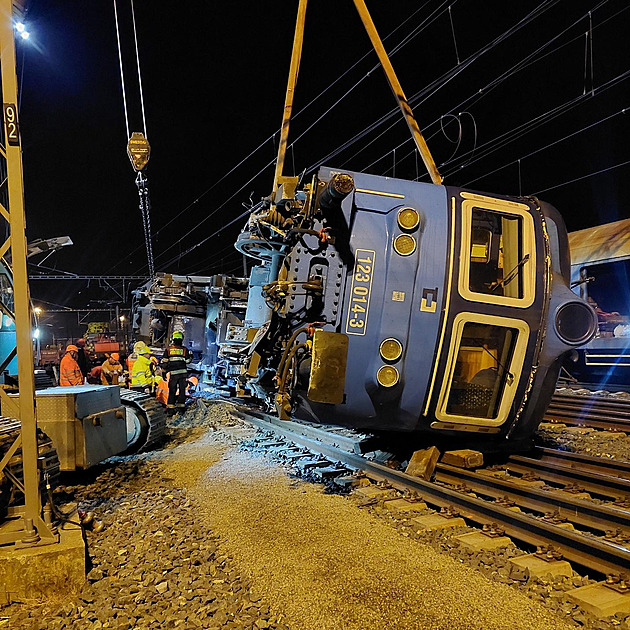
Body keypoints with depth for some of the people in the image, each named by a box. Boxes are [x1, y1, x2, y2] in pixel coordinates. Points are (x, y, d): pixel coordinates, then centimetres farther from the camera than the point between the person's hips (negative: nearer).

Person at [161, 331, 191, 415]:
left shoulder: (168, 349, 2)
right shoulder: (184, 349, 1)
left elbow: (164, 361, 2)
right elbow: (187, 361, 7)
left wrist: (164, 370, 17)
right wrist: (190, 356, 27)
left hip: (173, 373, 1)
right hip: (183, 372, -1)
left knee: (172, 390, 7)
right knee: (182, 390, 8)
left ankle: (170, 408, 5)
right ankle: (180, 406, 8)